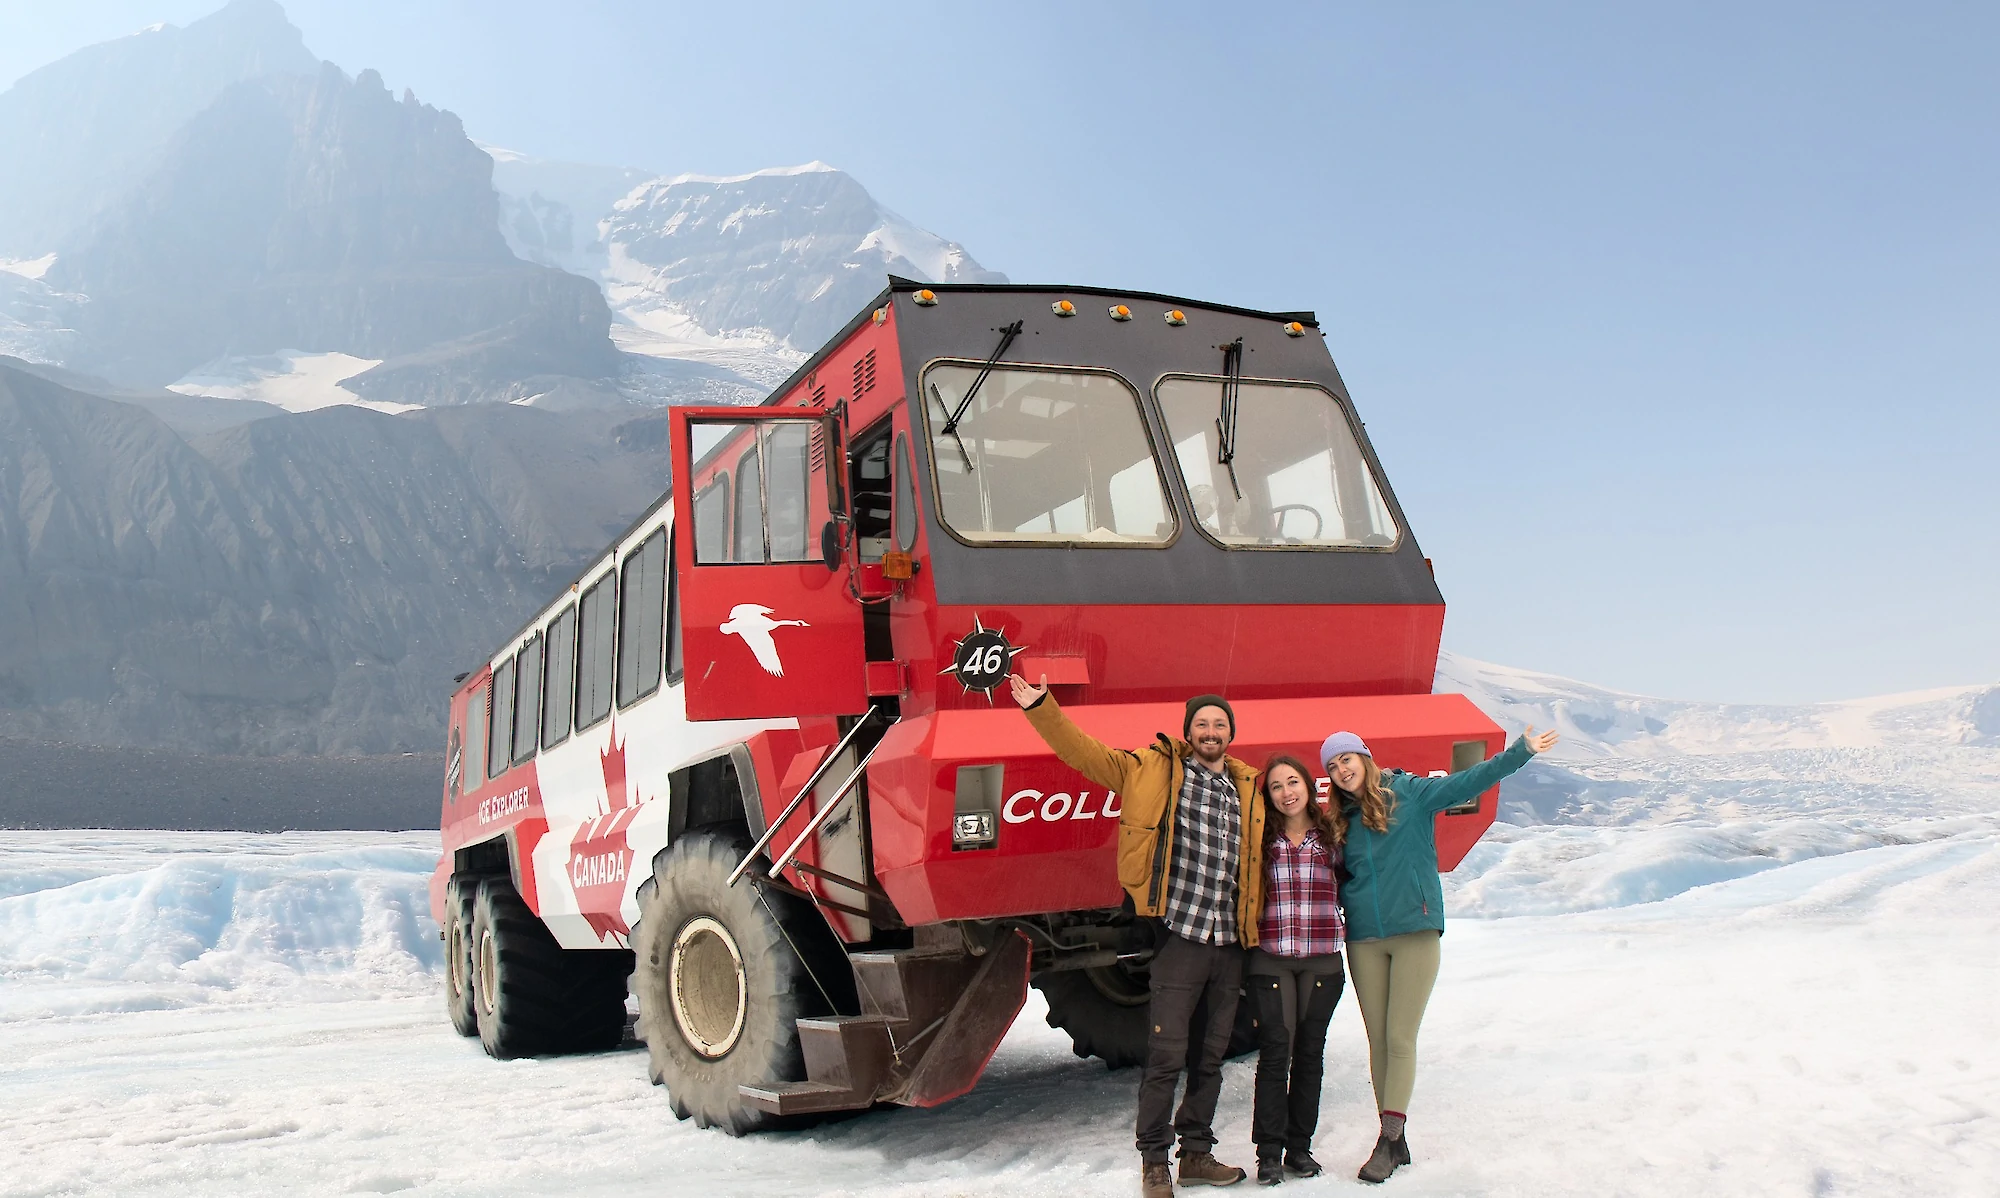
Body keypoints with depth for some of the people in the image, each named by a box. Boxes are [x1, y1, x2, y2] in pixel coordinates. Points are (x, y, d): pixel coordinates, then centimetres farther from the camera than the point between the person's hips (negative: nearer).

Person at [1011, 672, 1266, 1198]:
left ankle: (1196, 1154, 28)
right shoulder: (1155, 770, 0)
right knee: (1166, 1056, -5)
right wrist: (1041, 708, -13)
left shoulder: (1248, 789, 12)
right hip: (1180, 938, -4)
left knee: (1210, 1059, 14)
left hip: (1231, 944, 5)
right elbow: (1084, 752, -4)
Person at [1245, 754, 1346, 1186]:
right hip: (1271, 955, -2)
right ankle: (1269, 1151, 2)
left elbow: (1348, 883, 17)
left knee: (1310, 1050, 7)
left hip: (1322, 956, 2)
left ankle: (1300, 1146, 18)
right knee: (1275, 1048, -5)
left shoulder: (1333, 833, 6)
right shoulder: (1261, 837, 3)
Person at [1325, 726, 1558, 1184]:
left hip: (1416, 932, -4)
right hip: (1364, 941, 4)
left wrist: (1522, 751, -17)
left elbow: (1469, 781, -9)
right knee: (1378, 1041, 5)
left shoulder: (1411, 794, -1)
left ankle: (1389, 1138, 0)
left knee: (1400, 1039, -6)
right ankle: (1394, 1139, 14)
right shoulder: (1341, 820, 11)